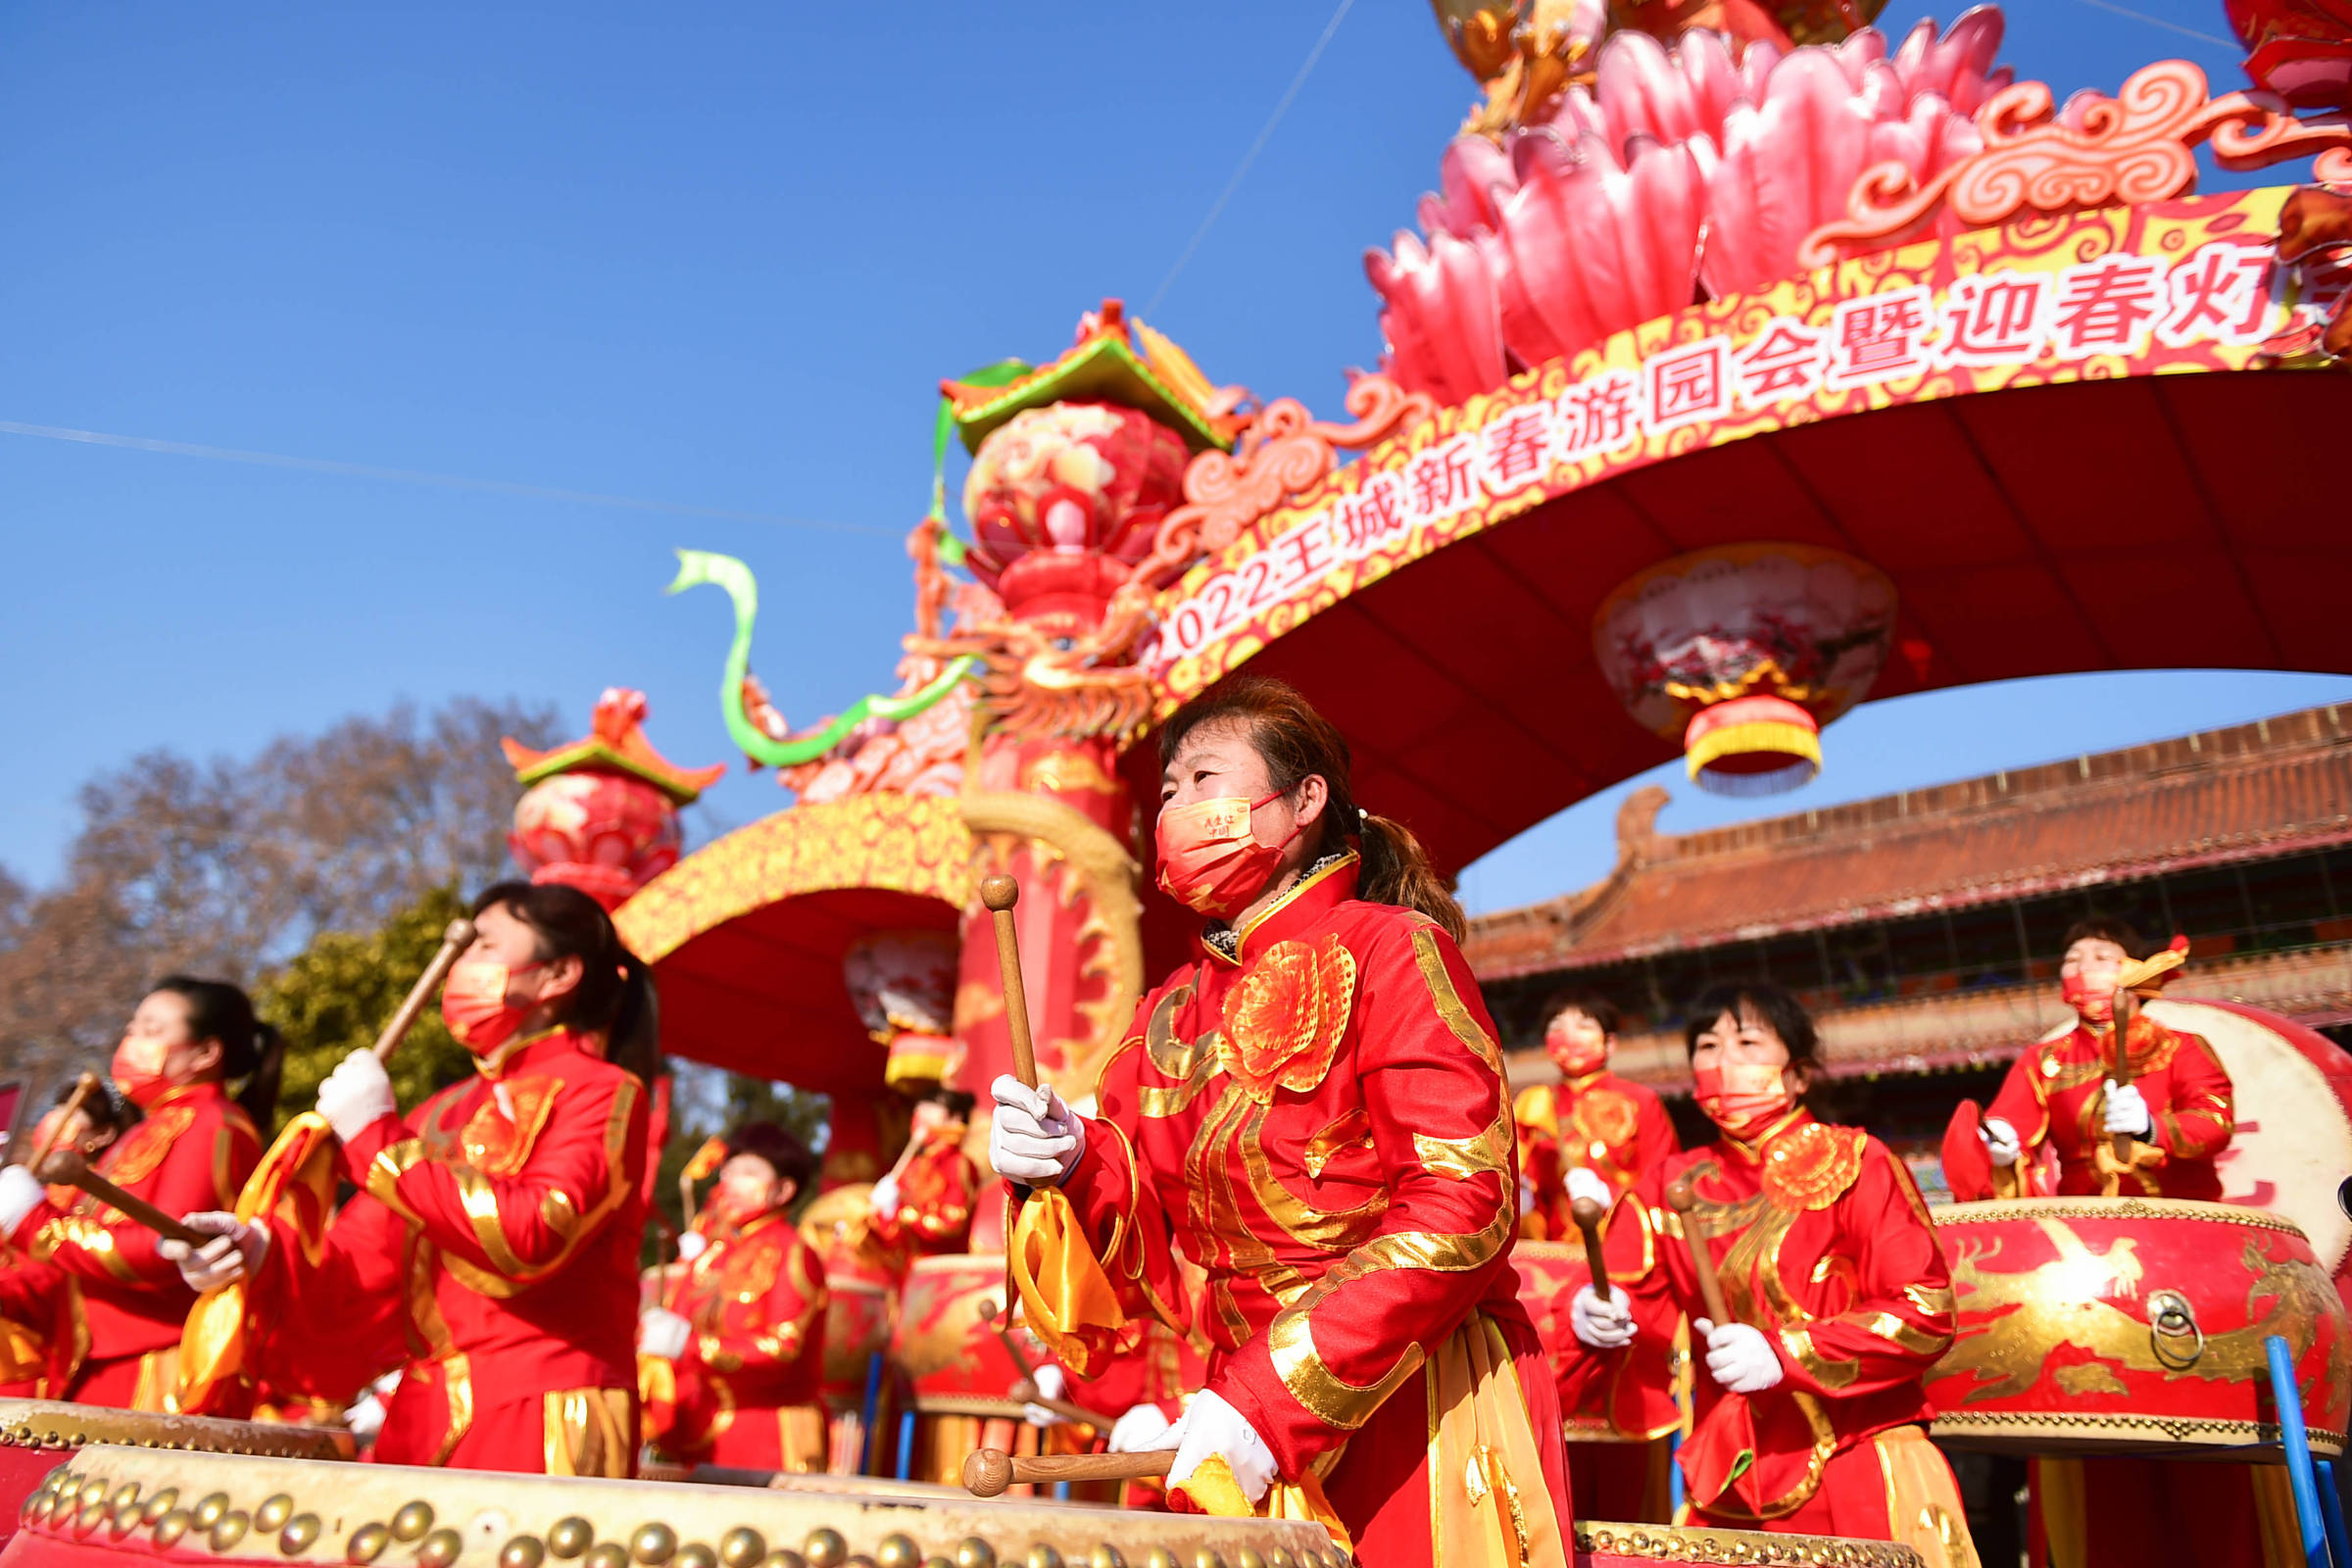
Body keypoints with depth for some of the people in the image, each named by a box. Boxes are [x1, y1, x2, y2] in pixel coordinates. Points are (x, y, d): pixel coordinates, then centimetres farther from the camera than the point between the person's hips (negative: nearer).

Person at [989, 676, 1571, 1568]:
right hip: (1246, 1453, 5)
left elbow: (1463, 1205, -18)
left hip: (1420, 1425, -5)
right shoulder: (1169, 1016, 9)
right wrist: (1074, 1169, -12)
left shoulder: (1389, 949, -8)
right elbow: (1153, 1266, 9)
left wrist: (1274, 1396, -23)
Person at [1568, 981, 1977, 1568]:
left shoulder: (1852, 1163, -4)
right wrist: (1602, 1311, -15)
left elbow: (1925, 1311, -10)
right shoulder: (1677, 1184, 7)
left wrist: (1785, 1353, -19)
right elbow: (1641, 1296, 8)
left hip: (1861, 1469, -3)